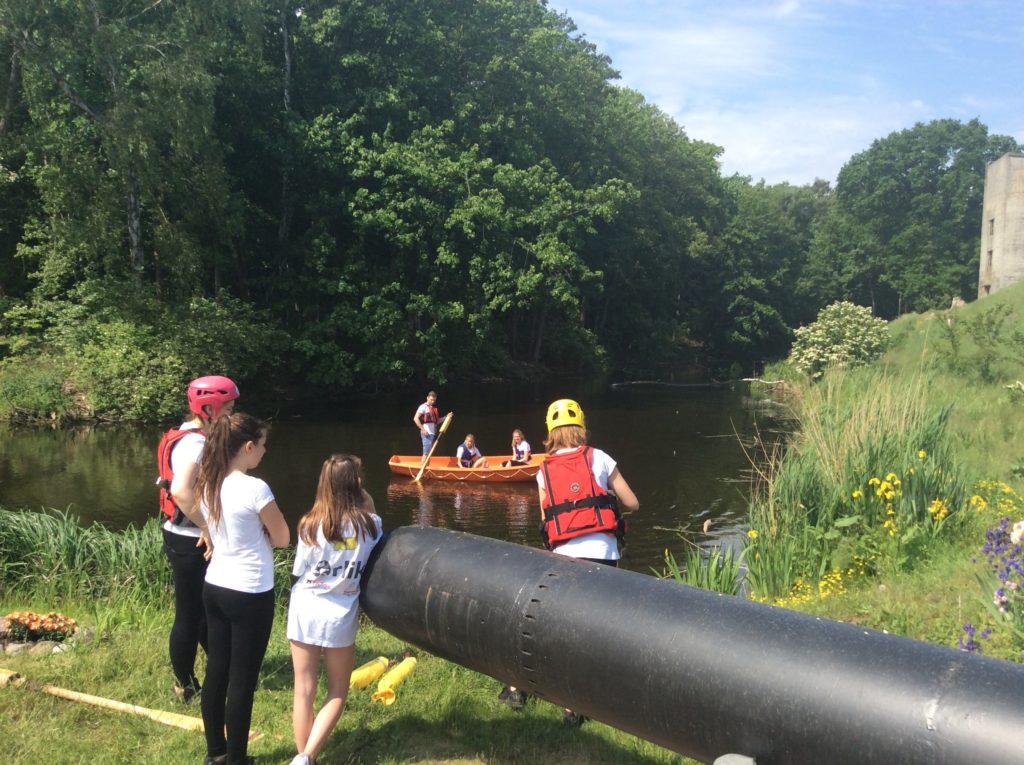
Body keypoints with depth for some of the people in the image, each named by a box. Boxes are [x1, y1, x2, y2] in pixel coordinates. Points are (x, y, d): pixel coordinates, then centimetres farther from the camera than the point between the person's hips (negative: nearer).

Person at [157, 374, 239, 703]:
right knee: (190, 615, 5)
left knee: (205, 610, 22)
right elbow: (181, 491, -36)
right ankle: (186, 686, 19)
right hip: (190, 543, -10)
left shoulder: (191, 437, 9)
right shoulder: (195, 443, -22)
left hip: (191, 539, 10)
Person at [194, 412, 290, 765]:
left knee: (217, 672, 17)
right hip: (250, 594, -8)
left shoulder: (207, 485, 2)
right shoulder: (255, 488, -21)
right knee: (242, 679, 4)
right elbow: (282, 538, -9)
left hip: (214, 587, 8)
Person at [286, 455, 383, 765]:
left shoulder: (311, 525, -11)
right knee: (337, 691, 18)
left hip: (306, 613, 0)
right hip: (341, 617, 0)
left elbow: (299, 571, -4)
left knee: (304, 691, 13)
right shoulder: (370, 523, -12)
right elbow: (374, 564, 3)